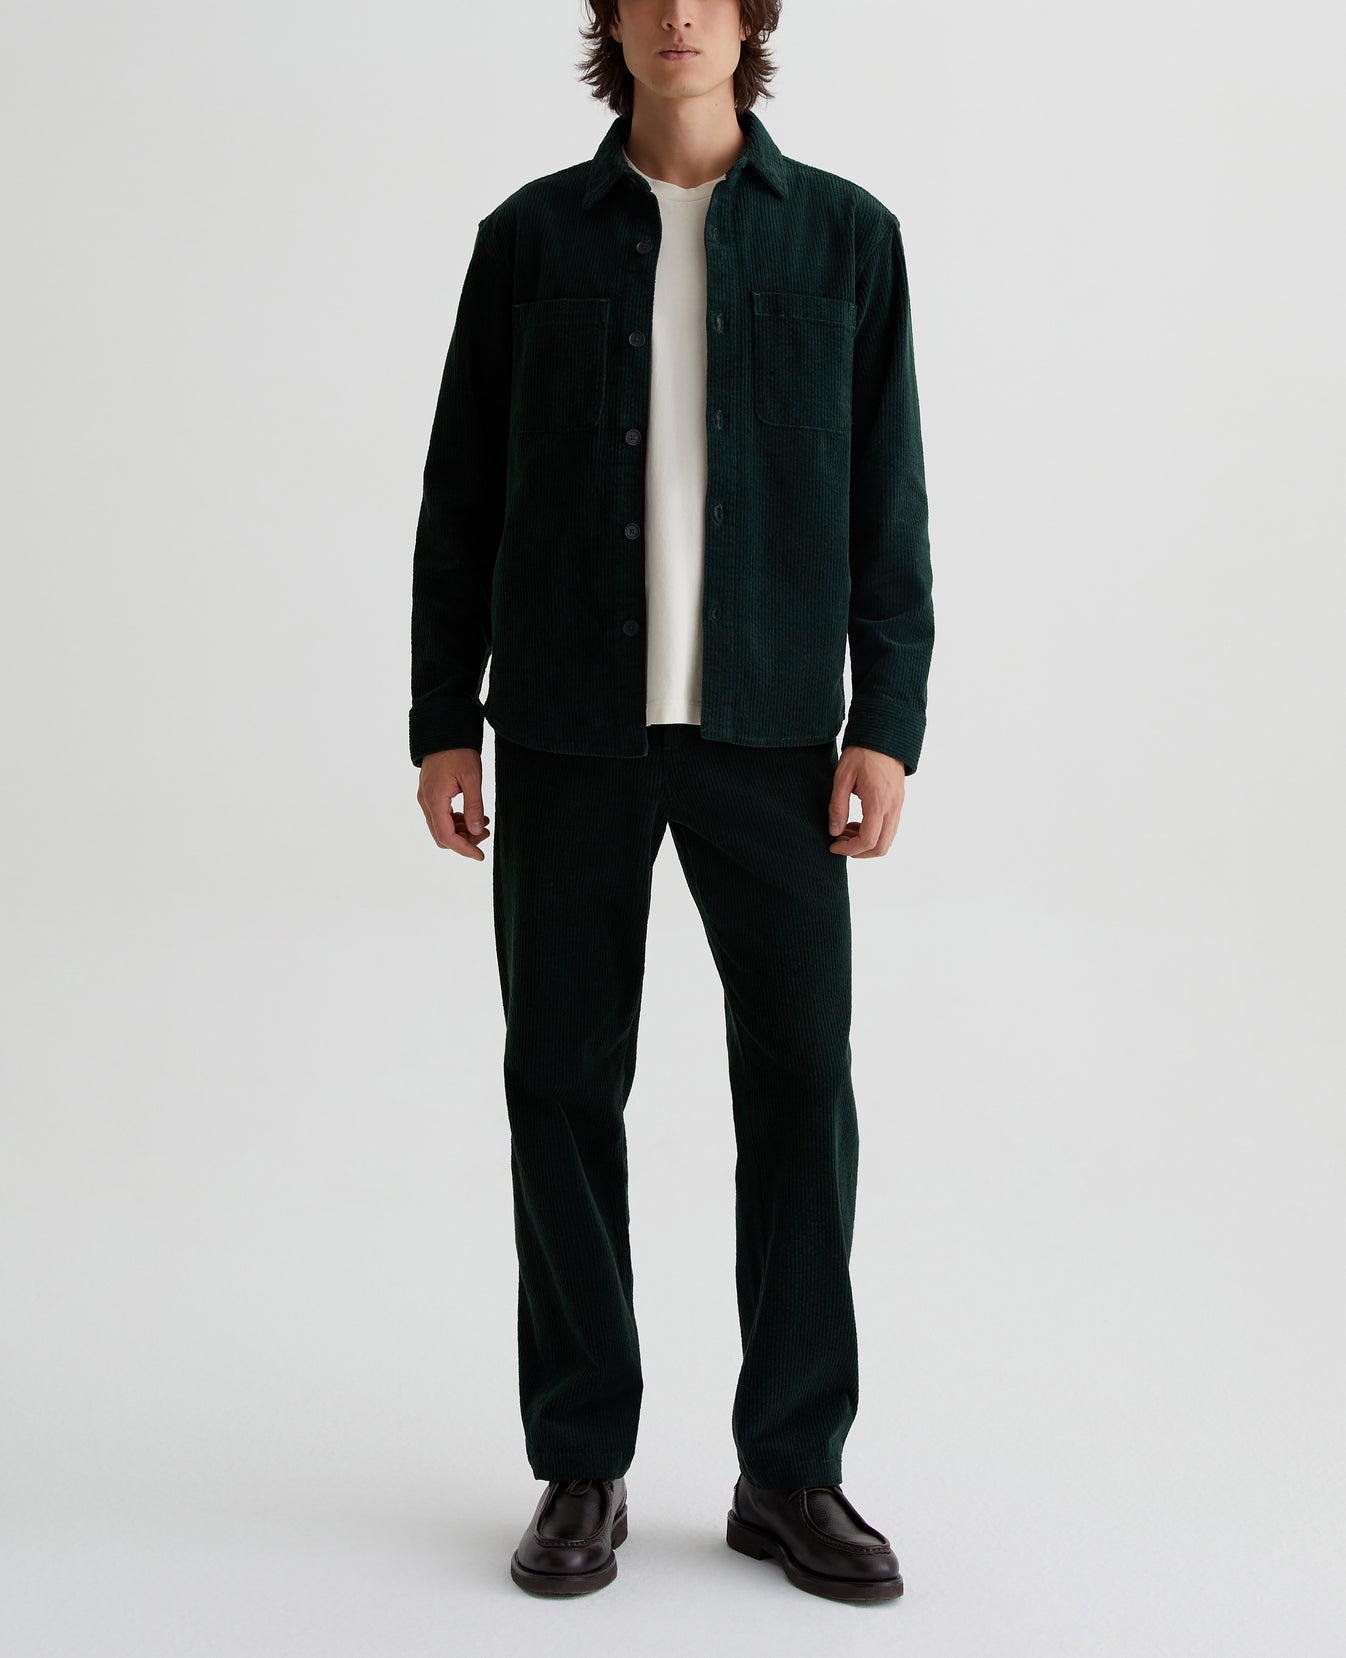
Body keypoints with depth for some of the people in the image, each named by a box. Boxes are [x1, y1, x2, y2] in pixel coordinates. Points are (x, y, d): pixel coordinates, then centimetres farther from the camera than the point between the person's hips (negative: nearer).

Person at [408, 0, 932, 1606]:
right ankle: (583, 1468, 17)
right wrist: (441, 722, 1)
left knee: (800, 1081, -3)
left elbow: (885, 499, 4)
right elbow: (462, 494, 7)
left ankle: (790, 1471, 13)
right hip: (569, 731, 1)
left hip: (768, 731, 0)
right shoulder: (531, 235, 7)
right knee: (565, 1083, 3)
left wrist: (886, 725, -4)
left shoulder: (846, 234, 6)